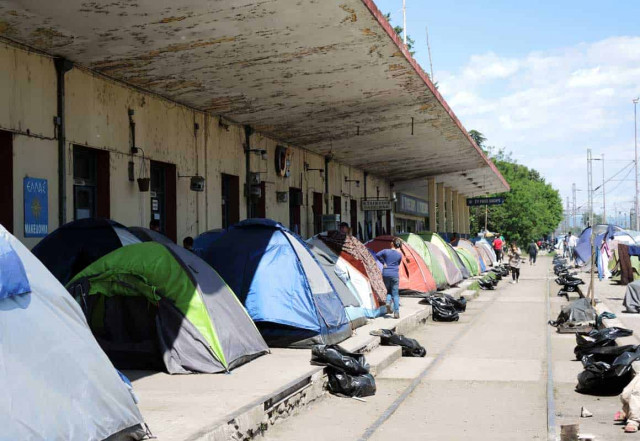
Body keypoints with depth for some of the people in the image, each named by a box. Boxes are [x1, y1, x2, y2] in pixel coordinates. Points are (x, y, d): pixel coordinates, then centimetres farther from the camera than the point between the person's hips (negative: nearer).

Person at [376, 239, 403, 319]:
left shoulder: (386, 251, -2)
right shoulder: (399, 255, 1)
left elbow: (377, 255, -14)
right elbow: (398, 264, 12)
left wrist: (383, 262, -4)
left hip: (385, 274, 1)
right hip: (394, 275, -1)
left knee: (389, 290, 21)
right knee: (395, 294, 4)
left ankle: (388, 302, -7)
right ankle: (396, 313, -1)